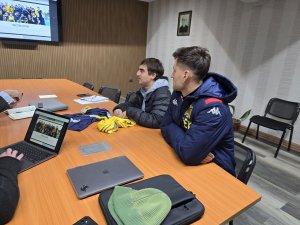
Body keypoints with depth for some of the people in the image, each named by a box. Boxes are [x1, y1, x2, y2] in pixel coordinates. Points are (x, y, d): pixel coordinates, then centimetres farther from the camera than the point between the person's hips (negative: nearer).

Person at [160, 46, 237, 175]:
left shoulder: (213, 108, -27)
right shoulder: (178, 93, -2)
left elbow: (188, 154, -31)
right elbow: (165, 126, -1)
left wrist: (174, 130, -12)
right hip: (181, 162, 6)